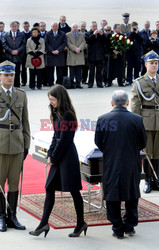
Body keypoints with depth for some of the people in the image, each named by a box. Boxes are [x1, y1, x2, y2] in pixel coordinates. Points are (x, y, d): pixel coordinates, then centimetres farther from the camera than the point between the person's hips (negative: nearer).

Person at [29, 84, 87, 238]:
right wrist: (50, 155, 7)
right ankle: (44, 224, 9)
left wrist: (54, 158, -10)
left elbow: (64, 140, -17)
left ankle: (81, 223, 14)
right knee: (49, 189, 7)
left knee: (73, 190, 1)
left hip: (67, 156, -10)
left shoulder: (67, 116, -16)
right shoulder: (57, 114, 12)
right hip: (58, 157, 10)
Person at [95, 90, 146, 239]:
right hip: (131, 164, 0)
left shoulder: (102, 120, -9)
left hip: (111, 165, 0)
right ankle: (129, 226, 21)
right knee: (132, 195, 17)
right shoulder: (136, 120, -10)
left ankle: (118, 229, 14)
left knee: (112, 198, 10)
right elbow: (143, 143, -1)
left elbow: (98, 142, 0)